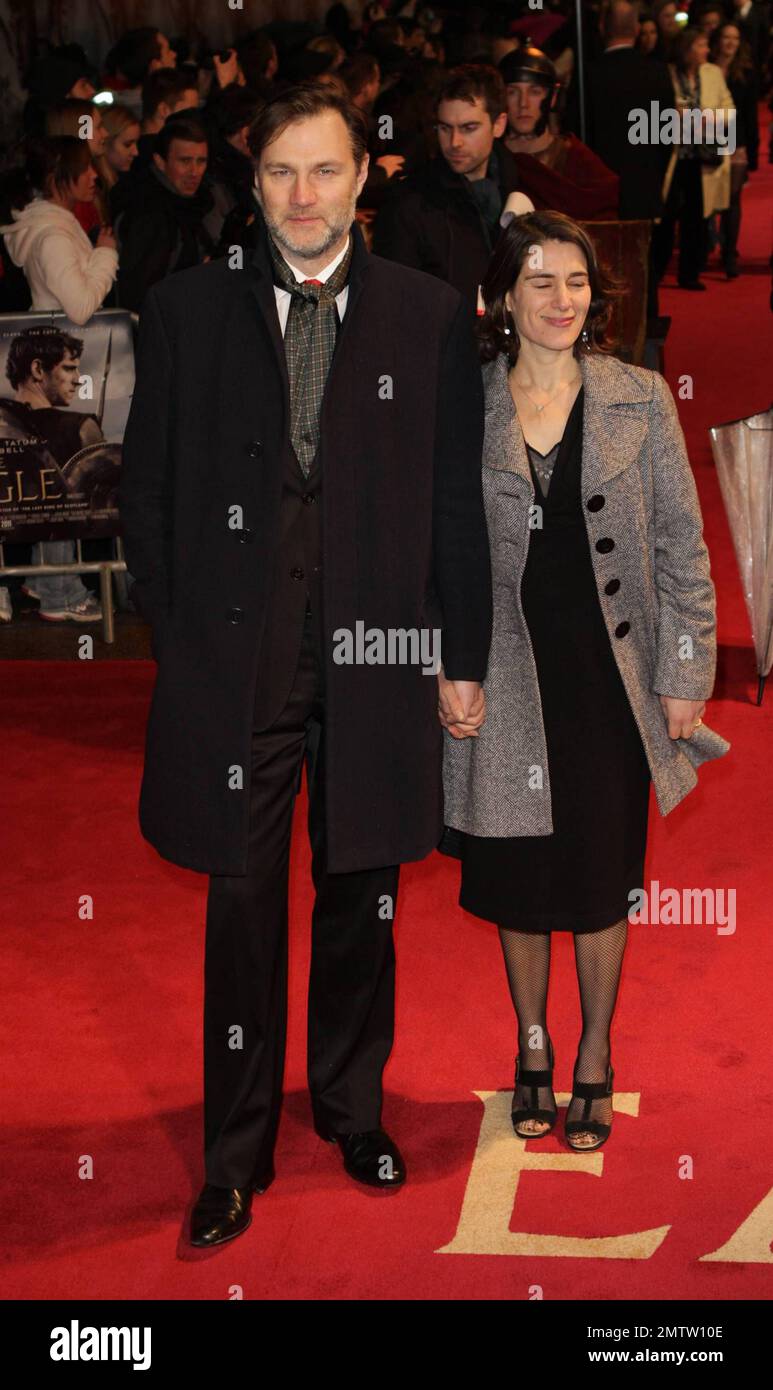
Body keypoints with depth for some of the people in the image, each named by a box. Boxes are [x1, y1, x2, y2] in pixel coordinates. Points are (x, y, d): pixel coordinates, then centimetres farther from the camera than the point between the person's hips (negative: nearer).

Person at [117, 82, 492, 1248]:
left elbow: (458, 500, 5)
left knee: (361, 898, 12)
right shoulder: (185, 311, 4)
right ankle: (237, 1153, 17)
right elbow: (148, 493, 6)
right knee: (242, 905, 4)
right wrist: (176, 638, 1)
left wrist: (463, 656, 3)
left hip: (376, 654, 1)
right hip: (234, 659, 0)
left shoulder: (431, 317, 4)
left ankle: (353, 1108, 32)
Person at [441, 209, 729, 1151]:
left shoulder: (640, 400, -1)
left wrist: (685, 673, -2)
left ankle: (594, 1061, 24)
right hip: (508, 675, 1)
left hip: (609, 673, 0)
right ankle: (532, 1048, 29)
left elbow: (681, 544, 2)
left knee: (603, 869, 6)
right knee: (517, 871, 9)